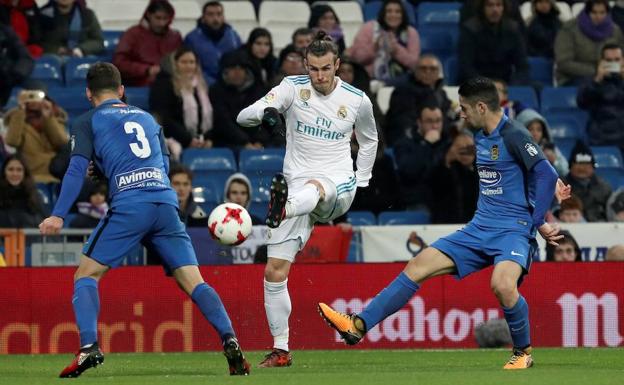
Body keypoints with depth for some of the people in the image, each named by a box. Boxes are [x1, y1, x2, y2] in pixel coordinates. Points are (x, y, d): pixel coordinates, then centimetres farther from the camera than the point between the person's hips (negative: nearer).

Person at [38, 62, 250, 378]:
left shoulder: (88, 122, 13)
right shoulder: (147, 118, 27)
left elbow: (77, 168, 1)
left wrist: (58, 215, -4)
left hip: (128, 206, -4)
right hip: (166, 203, 4)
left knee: (86, 274, 7)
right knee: (193, 282, 3)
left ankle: (89, 348, -12)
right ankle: (229, 341, -17)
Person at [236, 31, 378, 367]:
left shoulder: (357, 100, 2)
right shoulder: (293, 87, -1)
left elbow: (369, 140, 23)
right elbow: (243, 116, -14)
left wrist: (359, 184, 17)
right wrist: (264, 112, -36)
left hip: (337, 187, -2)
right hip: (297, 187, 2)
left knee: (314, 188, -42)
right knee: (274, 271, -6)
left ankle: (281, 210, -77)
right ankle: (280, 350, 4)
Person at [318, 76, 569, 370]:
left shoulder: (513, 136, -12)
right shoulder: (480, 137, 14)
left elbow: (546, 175, -18)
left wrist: (538, 222, -15)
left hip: (512, 230, -8)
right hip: (480, 229, 8)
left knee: (502, 285, -35)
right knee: (418, 266, -1)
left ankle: (523, 353, -9)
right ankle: (358, 326, -2)